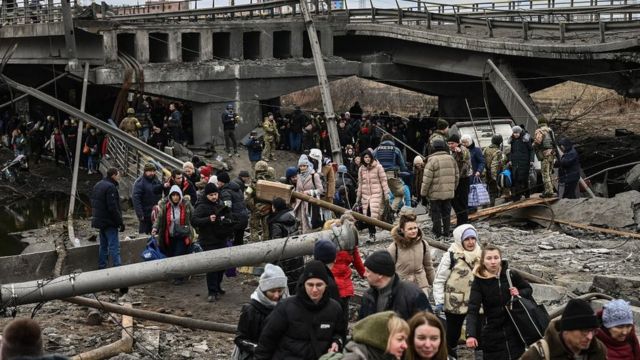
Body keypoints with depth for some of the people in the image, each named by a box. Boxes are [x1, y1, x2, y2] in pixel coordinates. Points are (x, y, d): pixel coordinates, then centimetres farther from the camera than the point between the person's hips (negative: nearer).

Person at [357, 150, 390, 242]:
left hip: (376, 194, -4)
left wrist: (386, 193, -5)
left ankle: (372, 233, -11)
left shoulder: (378, 167, -1)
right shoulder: (361, 169, 11)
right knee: (367, 215, 0)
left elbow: (383, 180, 0)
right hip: (365, 194, 4)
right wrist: (358, 196, 17)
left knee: (374, 213, -14)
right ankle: (371, 233, 8)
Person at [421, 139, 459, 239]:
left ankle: (437, 233, 10)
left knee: (436, 213, 5)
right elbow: (457, 175, 13)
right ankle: (446, 232, 18)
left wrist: (423, 193, -6)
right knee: (446, 212, 14)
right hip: (449, 193, 5)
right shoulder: (451, 159, 6)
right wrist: (453, 188, 24)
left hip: (435, 193, -5)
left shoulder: (432, 160, -13)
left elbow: (427, 179, -14)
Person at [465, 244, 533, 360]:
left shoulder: (511, 275, -6)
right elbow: (472, 310, -21)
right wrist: (471, 335, -35)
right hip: (492, 334, -1)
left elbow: (528, 290, 11)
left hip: (515, 330, 2)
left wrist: (519, 293, -13)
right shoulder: (479, 282, -12)